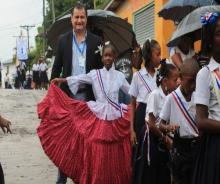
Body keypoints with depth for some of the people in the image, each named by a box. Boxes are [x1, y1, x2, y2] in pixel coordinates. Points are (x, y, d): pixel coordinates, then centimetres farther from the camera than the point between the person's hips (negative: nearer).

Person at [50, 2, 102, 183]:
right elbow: (57, 68, 6)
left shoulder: (96, 41, 3)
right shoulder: (63, 40, 4)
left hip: (89, 94, 0)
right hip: (68, 93, 1)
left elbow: (101, 69, 4)